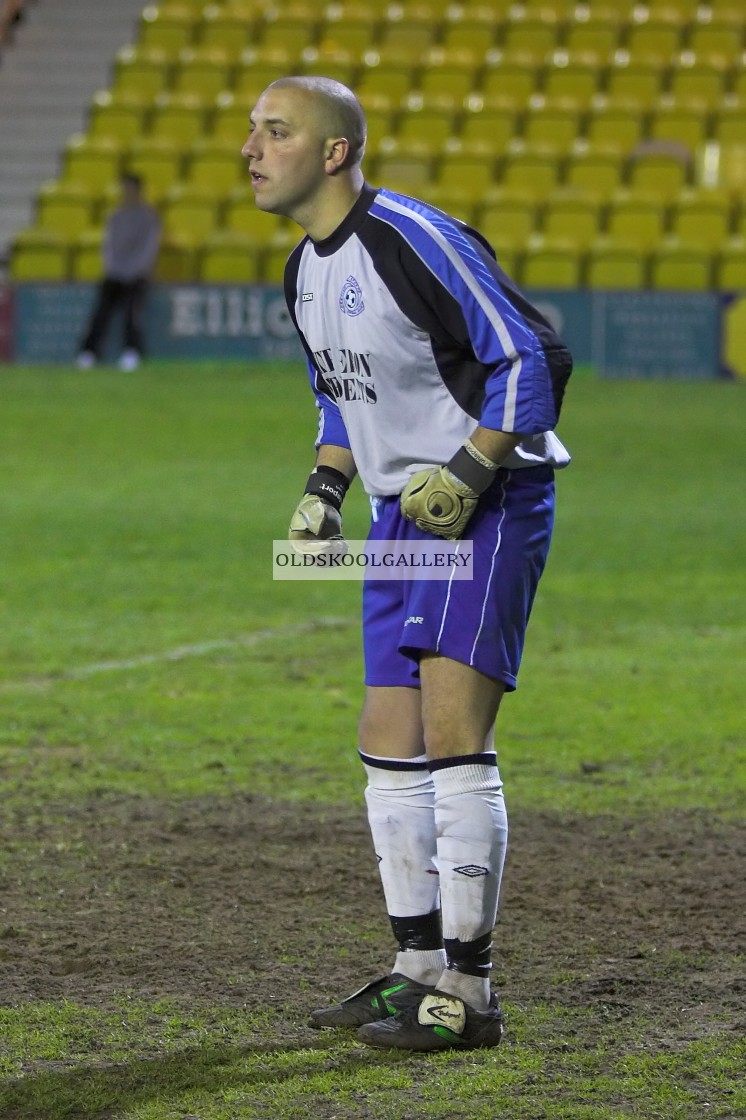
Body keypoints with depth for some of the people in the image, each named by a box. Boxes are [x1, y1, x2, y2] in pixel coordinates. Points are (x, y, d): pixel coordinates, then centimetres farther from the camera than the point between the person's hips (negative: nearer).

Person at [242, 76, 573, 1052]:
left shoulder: (413, 240, -18)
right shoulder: (305, 273, 11)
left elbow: (531, 357, -17)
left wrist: (468, 473, -21)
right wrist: (327, 486, 13)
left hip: (488, 505, -9)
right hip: (404, 514, 9)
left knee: (452, 734, -15)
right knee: (390, 743, 8)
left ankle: (468, 995, -11)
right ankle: (420, 967, 18)